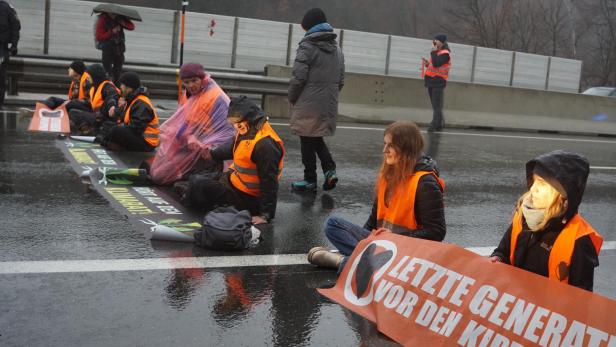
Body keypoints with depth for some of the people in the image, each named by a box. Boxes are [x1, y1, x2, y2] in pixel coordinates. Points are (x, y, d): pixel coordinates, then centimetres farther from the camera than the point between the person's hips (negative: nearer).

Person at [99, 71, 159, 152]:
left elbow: (136, 128, -26)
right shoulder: (131, 100, 13)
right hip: (135, 137, 11)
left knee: (117, 131, -28)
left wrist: (122, 127, -12)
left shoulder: (142, 104, -20)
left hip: (146, 143, -11)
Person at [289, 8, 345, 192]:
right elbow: (341, 80, 14)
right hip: (329, 105, 7)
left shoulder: (307, 47, -10)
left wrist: (292, 98, 0)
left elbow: (298, 78, -14)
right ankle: (330, 170, 5)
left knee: (308, 141, 5)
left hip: (308, 105, -6)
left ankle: (310, 179, 12)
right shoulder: (337, 49, 13)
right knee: (317, 139, 20)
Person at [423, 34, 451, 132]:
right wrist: (427, 64, 6)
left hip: (438, 81, -9)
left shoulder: (445, 54, -11)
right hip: (432, 80, 9)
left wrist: (433, 52, -15)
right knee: (435, 104, 12)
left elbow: (436, 63, -25)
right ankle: (440, 122, 20)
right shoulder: (437, 52, 18)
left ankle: (436, 124, -10)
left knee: (437, 105, -10)